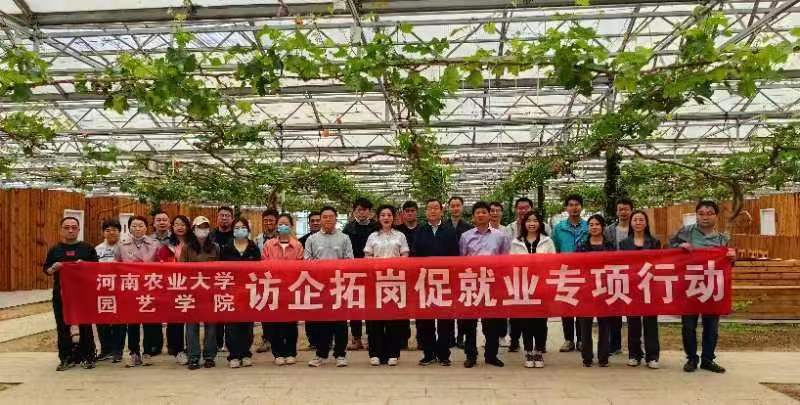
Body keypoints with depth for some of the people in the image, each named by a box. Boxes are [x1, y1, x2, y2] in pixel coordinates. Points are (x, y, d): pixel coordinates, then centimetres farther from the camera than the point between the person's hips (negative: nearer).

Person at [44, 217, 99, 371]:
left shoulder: (87, 248, 4)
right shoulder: (55, 250, 8)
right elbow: (45, 269, 7)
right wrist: (53, 268, -15)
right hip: (61, 294, 2)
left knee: (85, 326, 3)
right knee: (63, 327, 5)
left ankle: (87, 357, 12)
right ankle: (66, 358, 15)